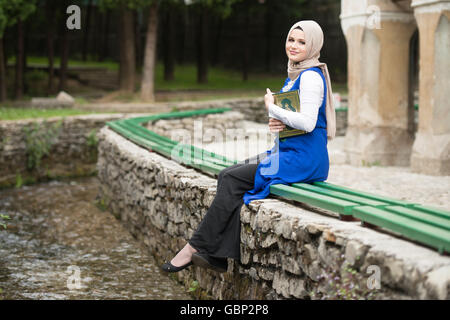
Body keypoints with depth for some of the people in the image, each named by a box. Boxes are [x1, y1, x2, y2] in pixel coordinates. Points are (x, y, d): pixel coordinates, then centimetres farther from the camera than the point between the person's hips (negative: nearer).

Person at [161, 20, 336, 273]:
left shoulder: (311, 77, -12)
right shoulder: (295, 75, 18)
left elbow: (307, 122, -23)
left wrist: (272, 107, -10)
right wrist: (276, 124, -2)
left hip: (302, 159, -9)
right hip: (287, 153, 9)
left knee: (232, 179, -14)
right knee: (227, 176, -4)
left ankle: (195, 248, -6)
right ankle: (218, 257, -7)